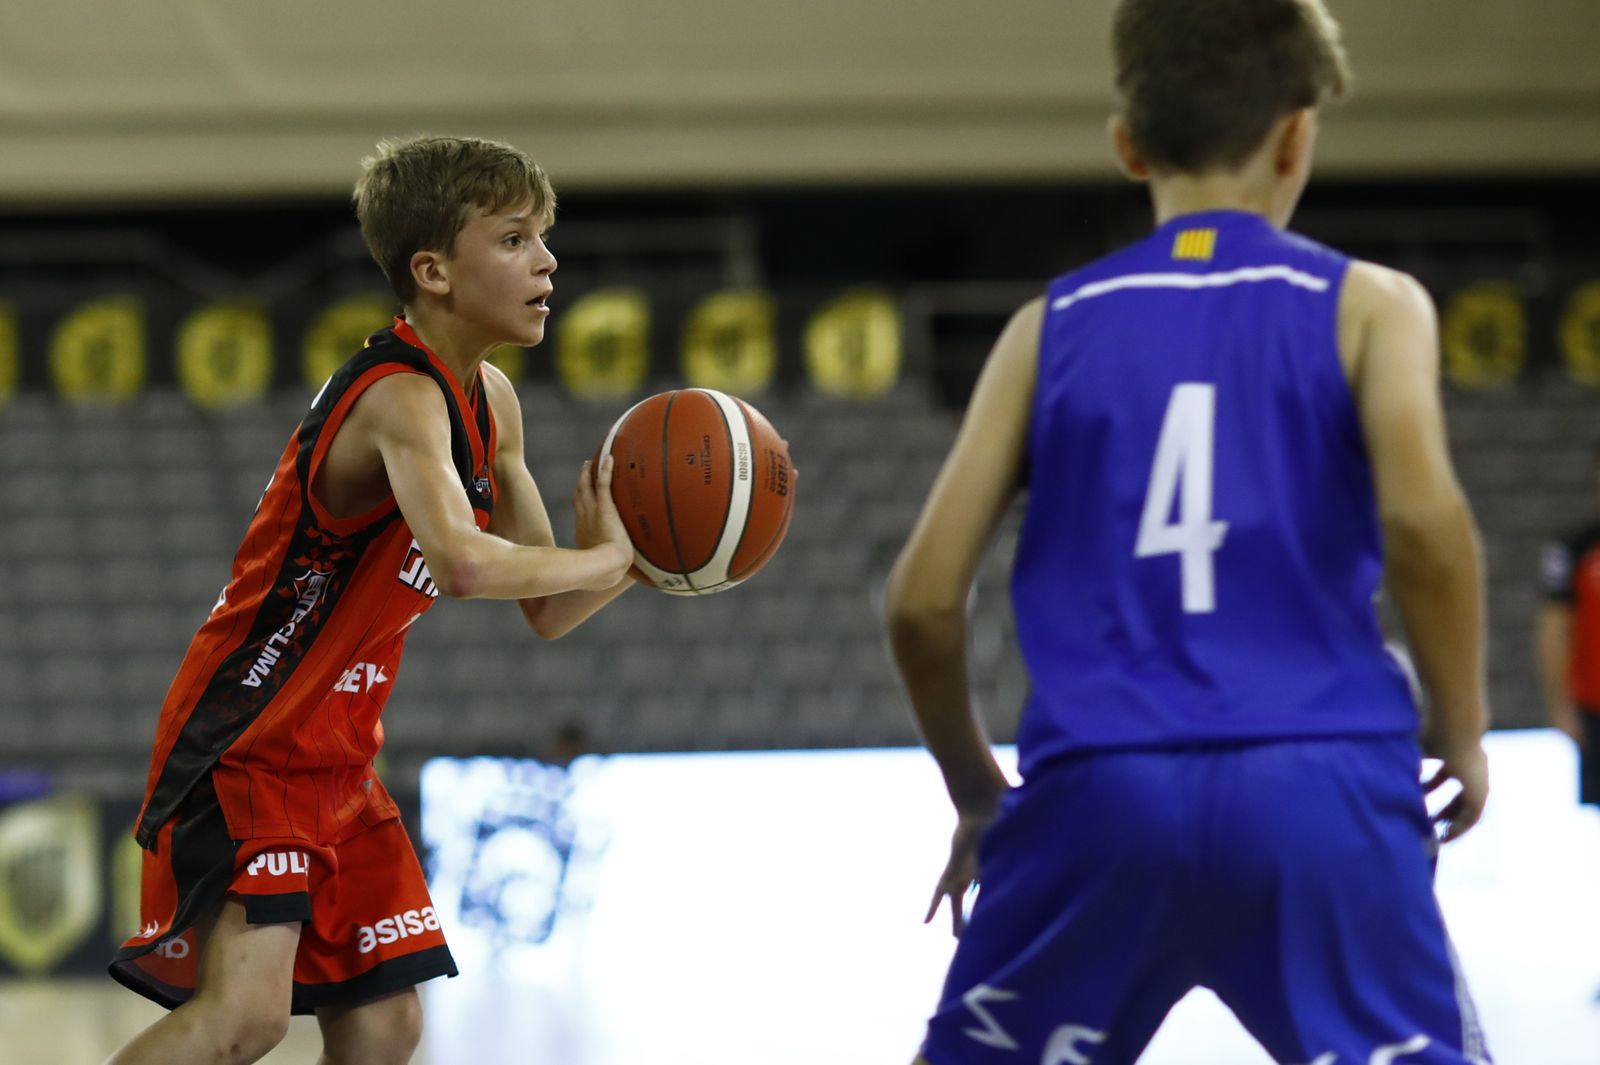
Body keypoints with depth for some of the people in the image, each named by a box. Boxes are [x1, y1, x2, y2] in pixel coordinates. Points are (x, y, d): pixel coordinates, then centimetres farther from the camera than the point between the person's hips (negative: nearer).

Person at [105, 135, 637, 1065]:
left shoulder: (489, 401, 8)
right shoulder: (404, 397, -21)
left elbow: (547, 609, 12)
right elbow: (464, 563, -41)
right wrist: (604, 557, -24)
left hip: (336, 761, 10)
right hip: (244, 745, -10)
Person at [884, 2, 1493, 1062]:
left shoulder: (1053, 327, 14)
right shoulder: (1367, 305, 8)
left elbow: (925, 599, 8)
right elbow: (1423, 516, -11)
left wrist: (980, 795, 23)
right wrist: (1463, 731, 3)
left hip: (1099, 789, 2)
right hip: (1321, 789, -2)